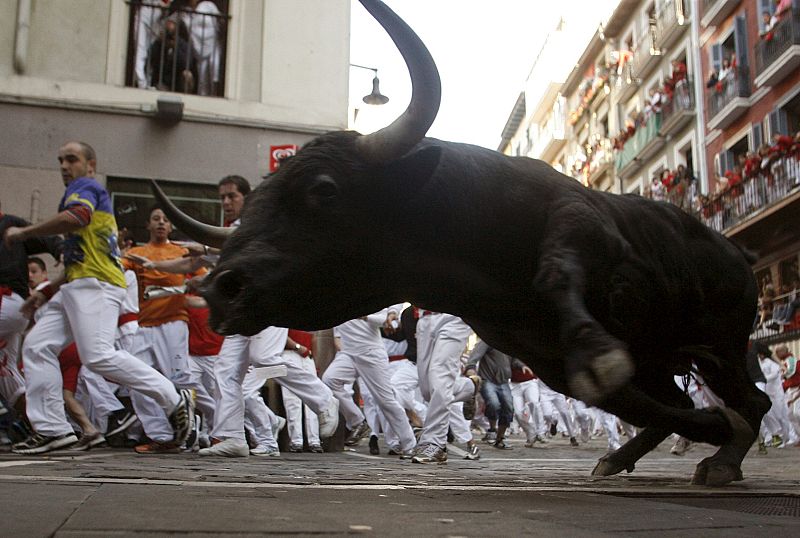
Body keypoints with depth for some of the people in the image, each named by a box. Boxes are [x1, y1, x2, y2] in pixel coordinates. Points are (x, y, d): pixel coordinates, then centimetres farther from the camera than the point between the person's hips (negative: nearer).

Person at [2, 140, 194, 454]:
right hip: (74, 287, 10)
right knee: (37, 347, 3)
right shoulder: (86, 193, 31)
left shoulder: (84, 187, 2)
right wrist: (45, 293, 29)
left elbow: (76, 217, -24)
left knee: (98, 356, -21)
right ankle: (52, 429, 2)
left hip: (95, 286, -10)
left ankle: (175, 401, -13)